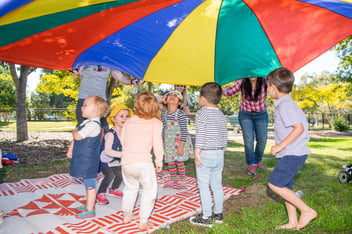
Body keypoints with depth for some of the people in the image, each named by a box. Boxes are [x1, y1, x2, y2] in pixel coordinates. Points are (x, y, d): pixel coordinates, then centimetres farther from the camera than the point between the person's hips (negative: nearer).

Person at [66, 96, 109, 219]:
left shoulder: (93, 124, -23)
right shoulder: (86, 122, 10)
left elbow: (77, 136, -26)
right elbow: (76, 139, 22)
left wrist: (75, 131, -5)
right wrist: (71, 148, 23)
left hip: (88, 159, -10)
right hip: (82, 158, 10)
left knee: (90, 184, 1)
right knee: (88, 183, 20)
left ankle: (90, 210, 12)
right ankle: (89, 205, 35)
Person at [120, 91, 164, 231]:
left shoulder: (129, 121, 14)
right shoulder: (156, 123, 1)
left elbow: (122, 140, 19)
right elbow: (157, 143, -6)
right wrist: (159, 161, 4)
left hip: (126, 162, 6)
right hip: (143, 162, -5)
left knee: (130, 188, 25)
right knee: (149, 190, 10)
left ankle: (127, 215, 39)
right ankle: (143, 222, 11)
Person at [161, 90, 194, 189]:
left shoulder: (180, 114, -19)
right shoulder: (164, 113, -1)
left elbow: (184, 131, -17)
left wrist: (181, 146, -19)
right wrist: (163, 142, 13)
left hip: (179, 141, -5)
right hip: (168, 141, 5)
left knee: (179, 161, 0)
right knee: (170, 162, 11)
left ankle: (182, 181, 19)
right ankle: (173, 180, 28)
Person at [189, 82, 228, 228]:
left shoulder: (201, 113, -11)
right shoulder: (222, 115, 10)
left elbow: (200, 135, -17)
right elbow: (224, 137, 13)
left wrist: (197, 152, -13)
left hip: (205, 155, -7)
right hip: (219, 154, 7)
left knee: (203, 186, 2)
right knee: (217, 185, 15)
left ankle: (206, 217, 8)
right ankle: (218, 214, 26)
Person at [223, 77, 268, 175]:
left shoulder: (264, 82, -15)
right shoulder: (242, 83, -13)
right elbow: (230, 91, -10)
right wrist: (221, 90, -30)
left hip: (261, 114, 1)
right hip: (245, 114, -1)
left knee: (262, 140, 3)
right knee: (248, 139, -10)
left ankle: (258, 161, 26)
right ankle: (251, 164, 3)